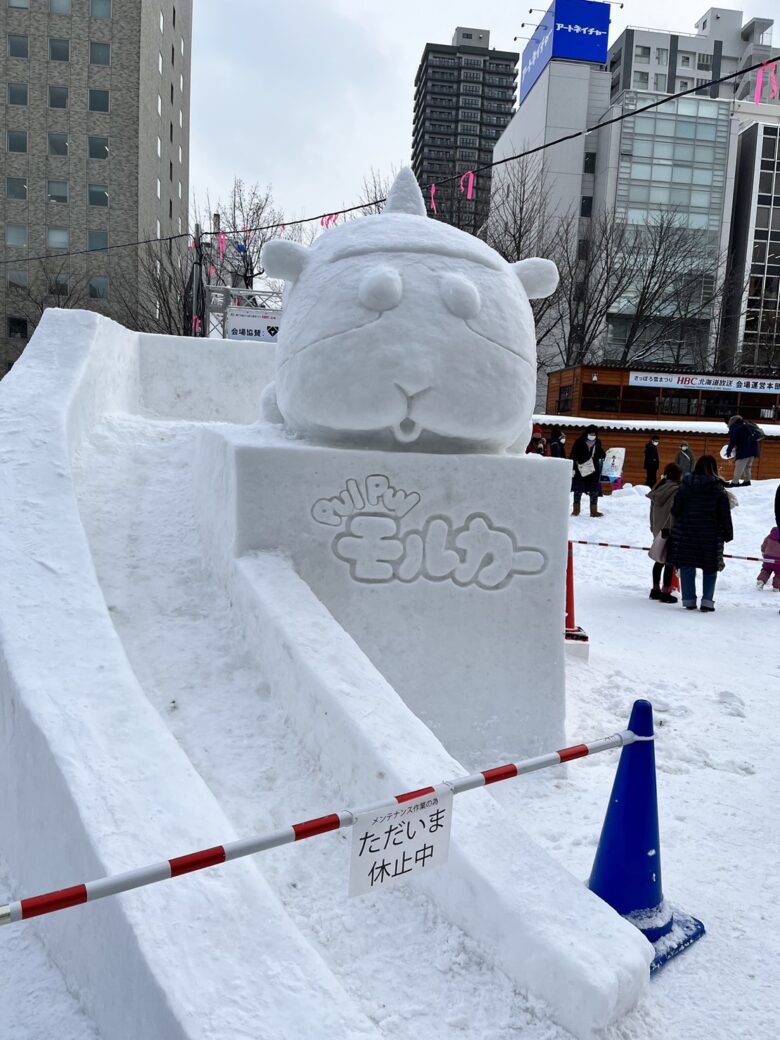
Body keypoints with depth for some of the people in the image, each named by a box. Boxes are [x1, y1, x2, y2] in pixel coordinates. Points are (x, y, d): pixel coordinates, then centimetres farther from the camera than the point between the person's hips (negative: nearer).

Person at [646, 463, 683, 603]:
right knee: (670, 561, 0)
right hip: (671, 531, -8)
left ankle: (655, 589, 24)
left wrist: (654, 527, 20)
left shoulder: (658, 488, 6)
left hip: (658, 531, 8)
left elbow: (652, 511, 12)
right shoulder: (676, 490, -16)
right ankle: (665, 592, 3)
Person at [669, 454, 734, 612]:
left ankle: (689, 599, 8)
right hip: (711, 536, -1)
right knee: (710, 569, 10)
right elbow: (725, 515, -3)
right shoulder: (718, 489, -6)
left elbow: (675, 510, -2)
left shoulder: (685, 486, -4)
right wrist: (728, 534, 6)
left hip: (686, 534, 1)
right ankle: (707, 601, 6)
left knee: (687, 567, 8)